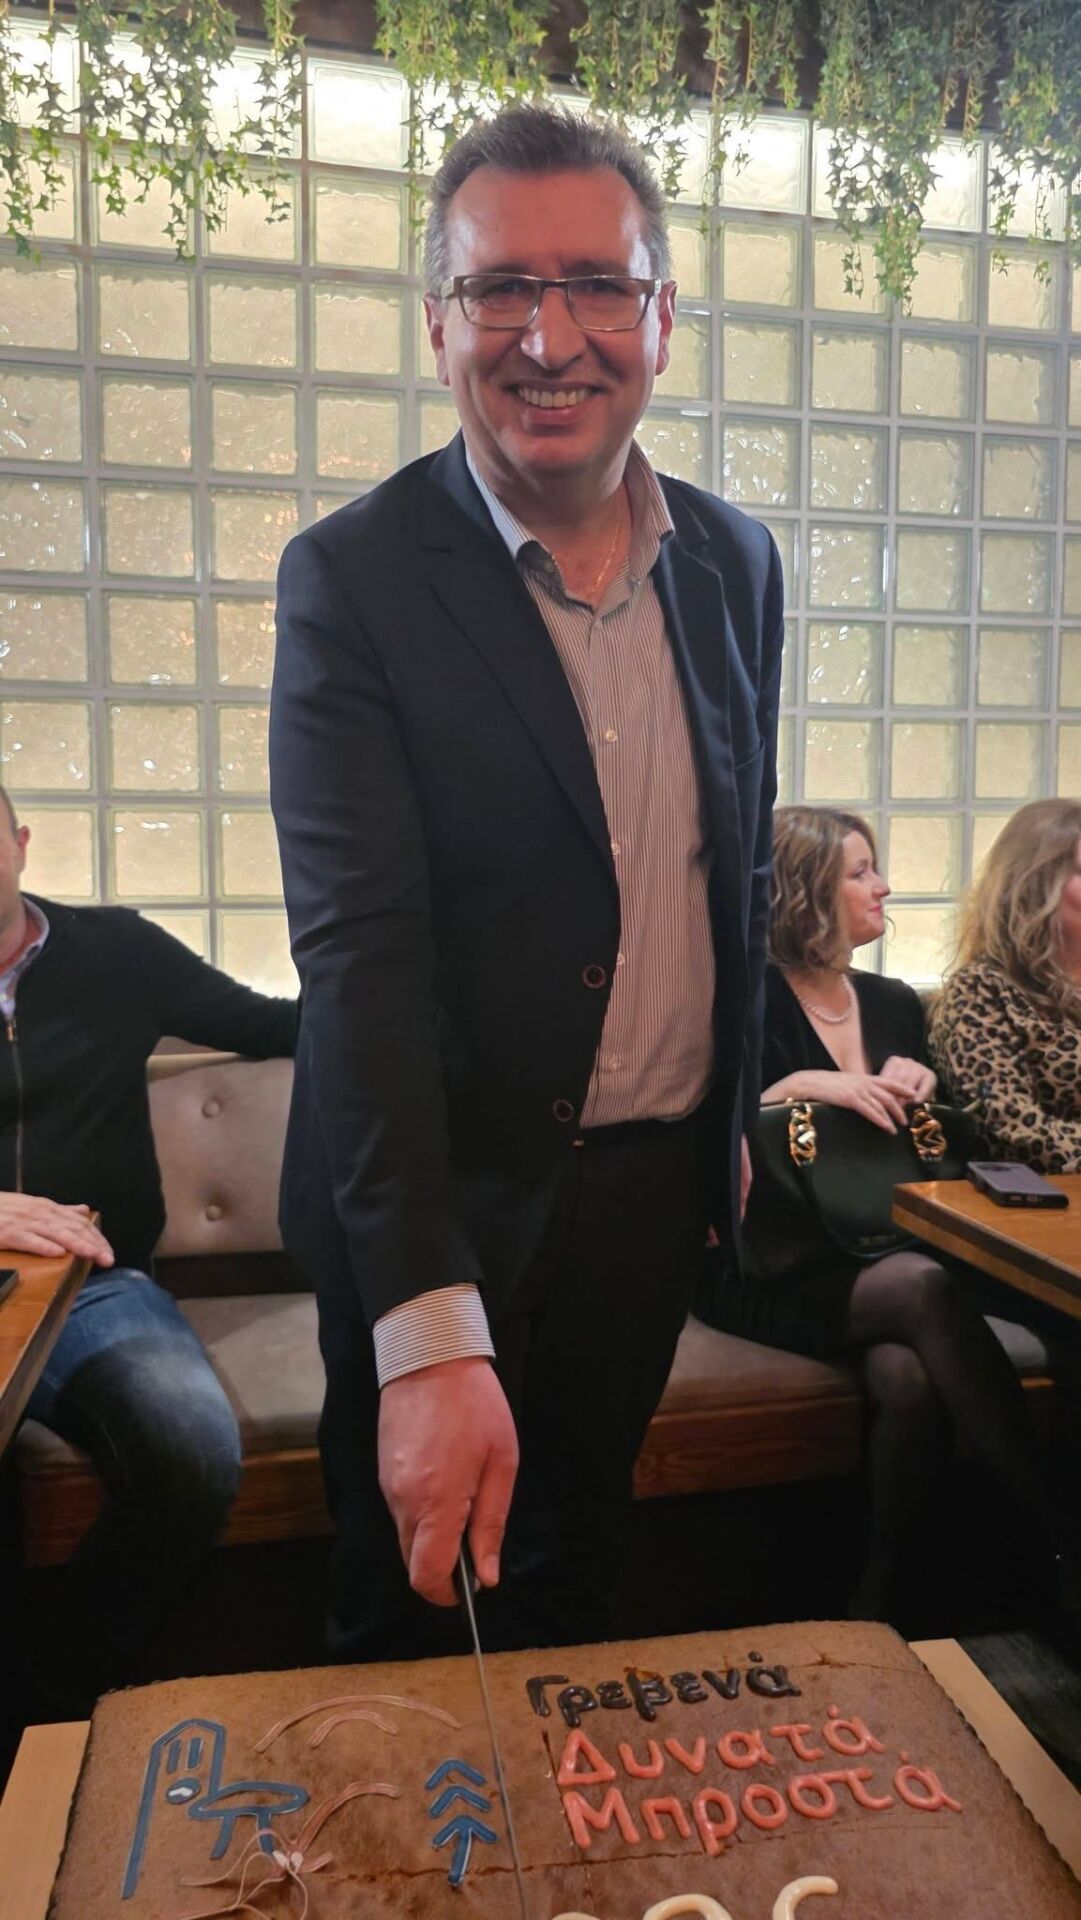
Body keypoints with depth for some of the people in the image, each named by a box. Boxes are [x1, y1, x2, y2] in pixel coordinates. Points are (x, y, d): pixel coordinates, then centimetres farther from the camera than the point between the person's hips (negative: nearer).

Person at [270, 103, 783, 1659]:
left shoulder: (735, 563, 1)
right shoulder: (355, 578, -16)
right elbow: (360, 949, -24)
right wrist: (428, 1335, -30)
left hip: (655, 1189, 5)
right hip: (437, 1201, -4)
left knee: (575, 1568, 26)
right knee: (405, 1595, 19)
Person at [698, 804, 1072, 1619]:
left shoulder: (894, 1003, 15)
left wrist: (920, 1087, -3)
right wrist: (800, 1086, -21)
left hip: (879, 1259, 5)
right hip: (768, 1273, -4)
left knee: (909, 1376, -30)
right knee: (924, 1288, -34)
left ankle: (879, 1608, -14)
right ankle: (1063, 1537, -25)